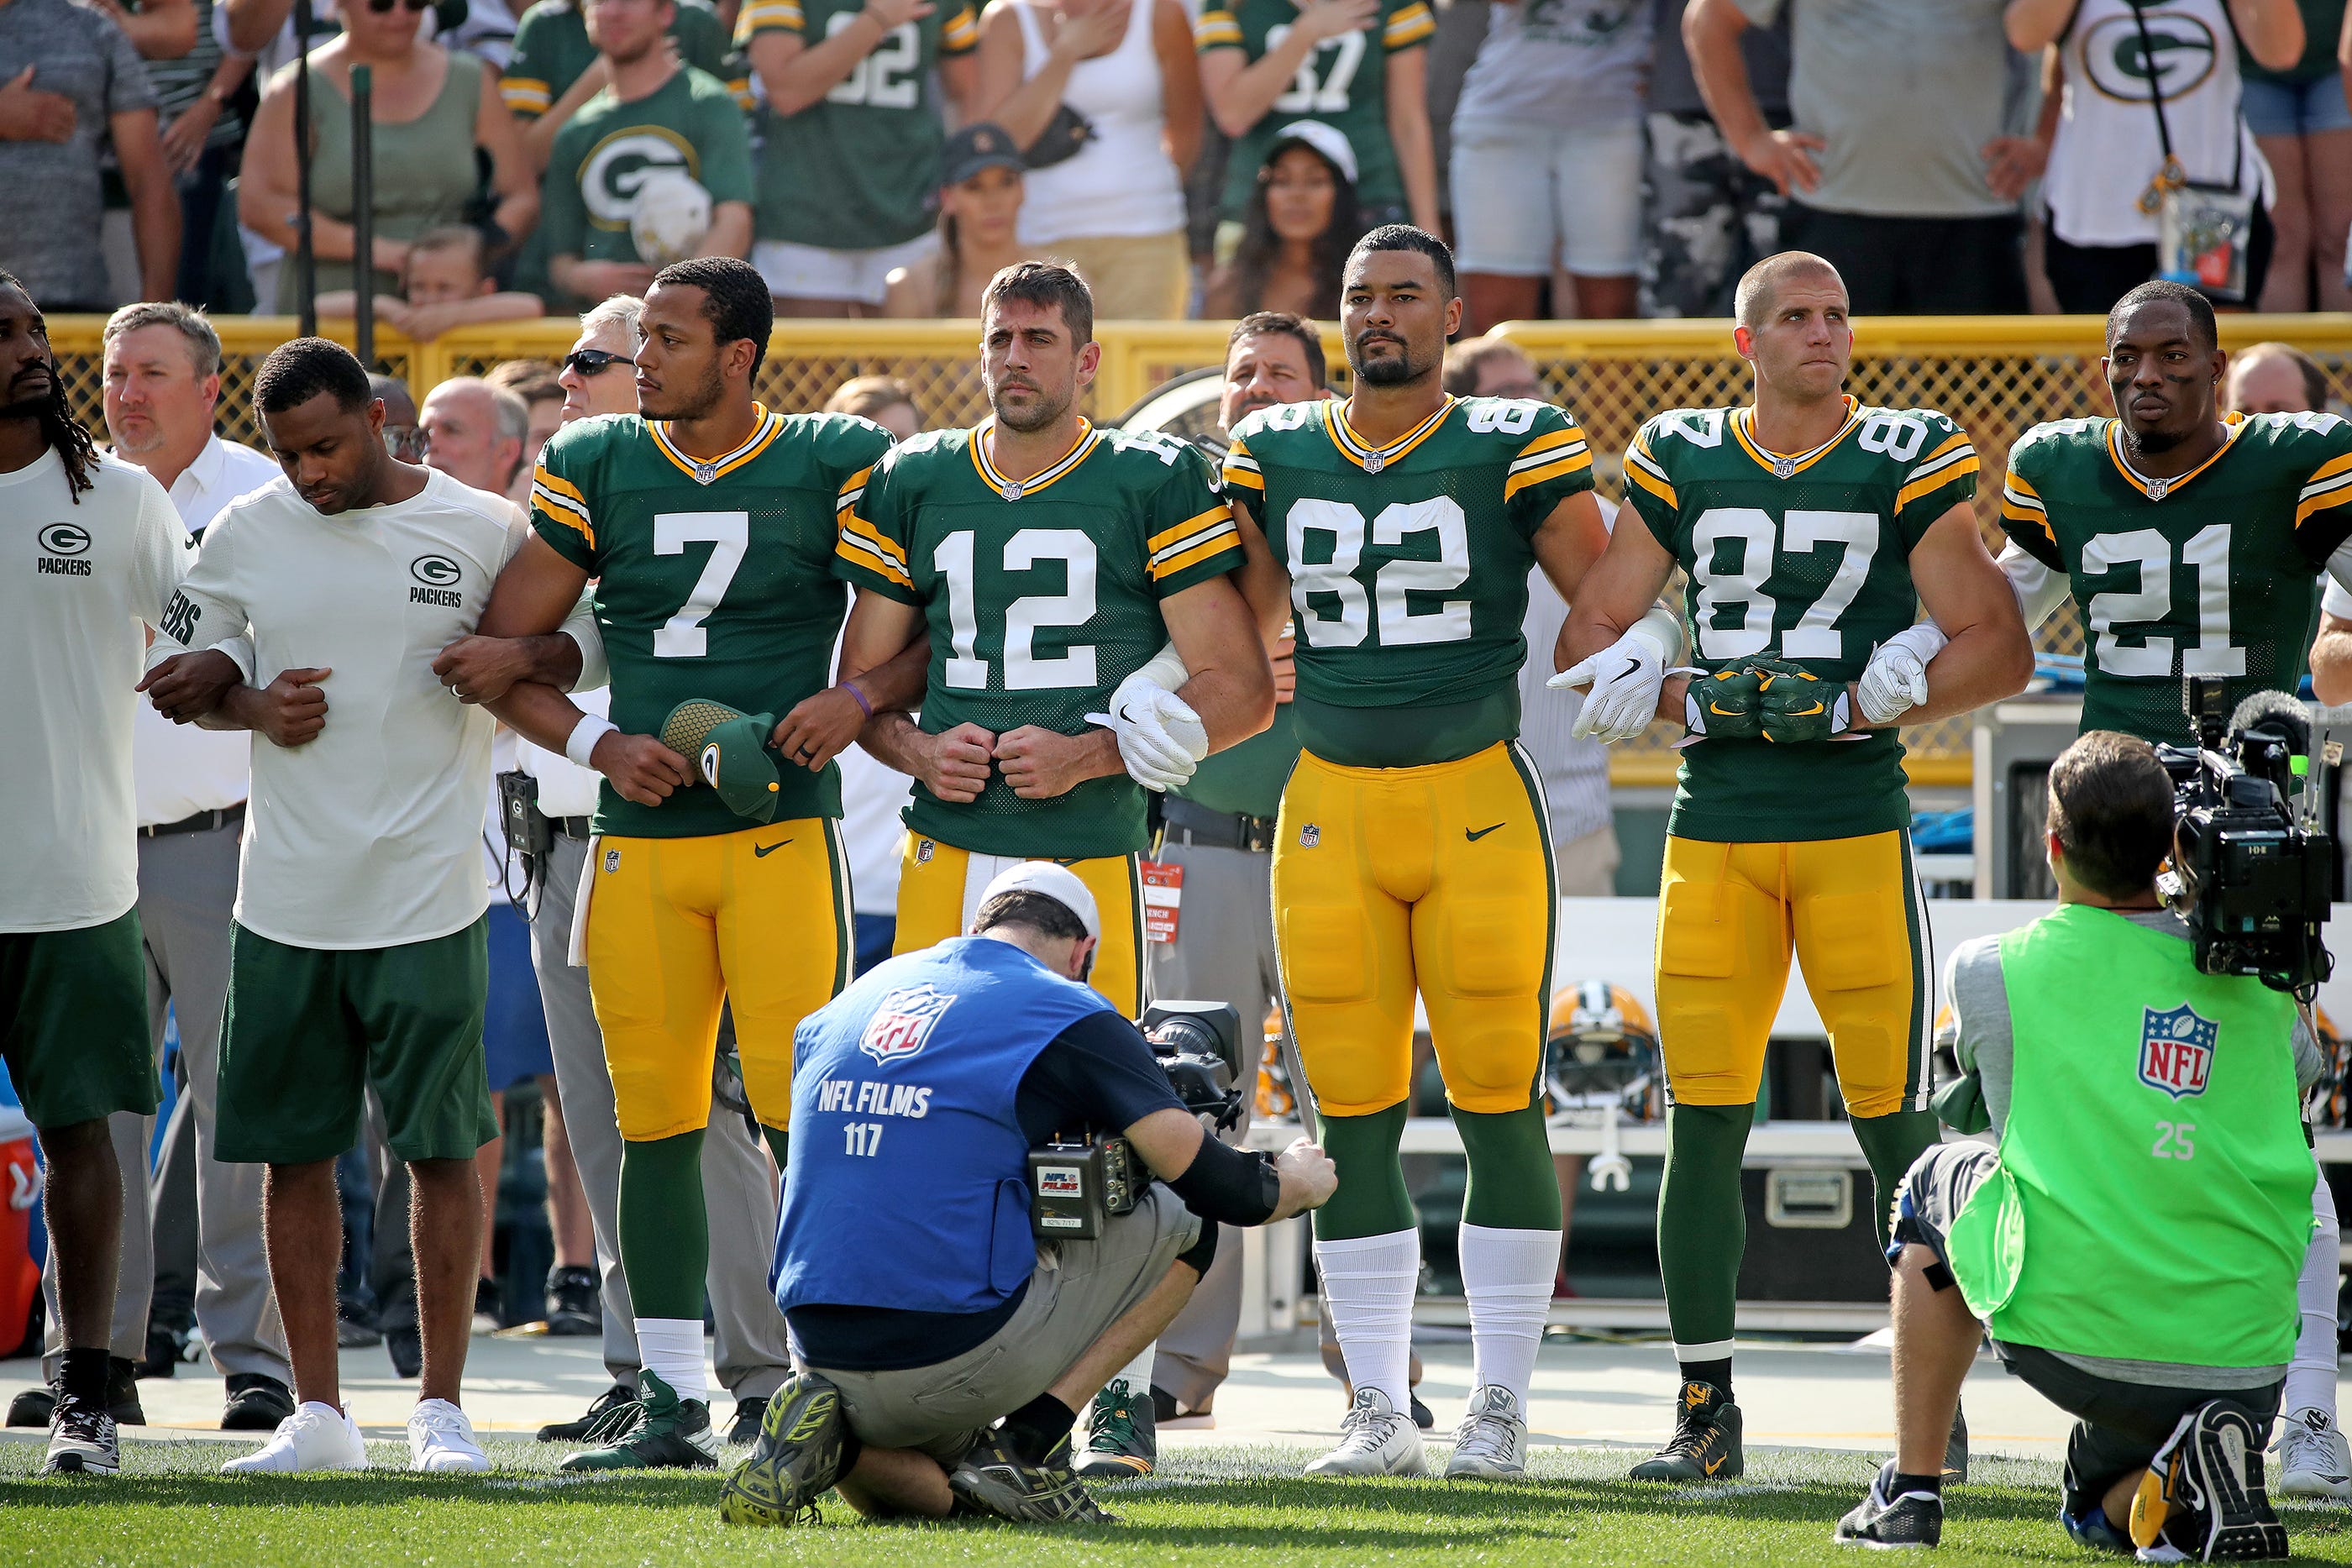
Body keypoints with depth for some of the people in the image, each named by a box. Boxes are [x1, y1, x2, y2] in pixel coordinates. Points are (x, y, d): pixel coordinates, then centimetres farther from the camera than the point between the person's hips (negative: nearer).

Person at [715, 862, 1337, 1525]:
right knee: (1184, 1223, 13)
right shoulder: (1070, 1017, -1)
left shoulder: (853, 1002, 16)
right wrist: (1297, 1182, 20)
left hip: (828, 1355, 6)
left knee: (941, 1497, 35)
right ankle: (1029, 1443, 2)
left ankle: (832, 1438, -1)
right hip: (961, 1361, -5)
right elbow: (1213, 1186, -3)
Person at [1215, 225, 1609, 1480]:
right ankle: (1378, 1411, 10)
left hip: (1477, 800, -3)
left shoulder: (1512, 450, -1)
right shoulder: (1273, 456, 10)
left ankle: (1501, 1407, 3)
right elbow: (1236, 632, 17)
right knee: (1353, 1119, 3)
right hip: (1328, 805, 3)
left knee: (1498, 1106, -4)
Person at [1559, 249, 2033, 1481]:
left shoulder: (1907, 466, 1)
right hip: (1716, 828, 2)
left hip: (1857, 825, -2)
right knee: (1703, 1123, 1)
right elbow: (1591, 634, 11)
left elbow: (1997, 648, -2)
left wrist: (1852, 707, -11)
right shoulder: (1682, 465, 9)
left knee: (1893, 1122, -3)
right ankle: (1705, 1411, 8)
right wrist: (1700, 703, -5)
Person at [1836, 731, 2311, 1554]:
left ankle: (1912, 1493, 28)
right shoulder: (2261, 979, 5)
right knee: (2103, 1512, 33)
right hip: (2247, 1359, 2)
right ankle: (2197, 1478, -3)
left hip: (2071, 1339, -2)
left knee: (1937, 1186, 30)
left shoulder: (1988, 971, -2)